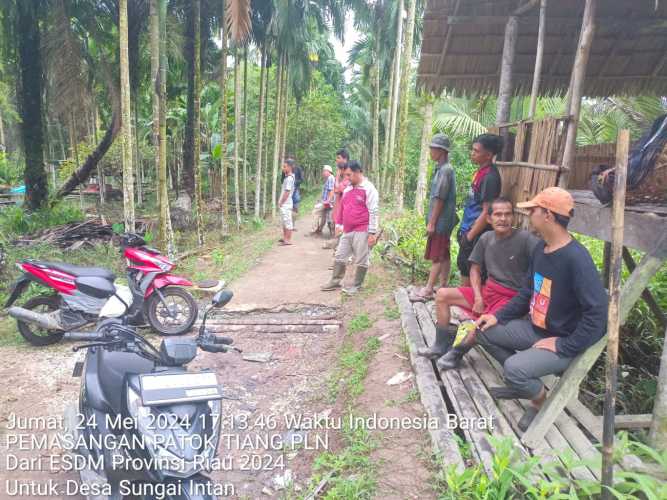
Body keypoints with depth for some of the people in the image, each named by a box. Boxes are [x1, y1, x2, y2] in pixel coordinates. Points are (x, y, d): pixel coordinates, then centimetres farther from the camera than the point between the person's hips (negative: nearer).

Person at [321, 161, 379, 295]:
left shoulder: (369, 188, -10)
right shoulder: (347, 189, 14)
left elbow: (373, 212, -14)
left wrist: (372, 233, -16)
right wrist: (339, 224, 24)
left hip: (362, 232, -8)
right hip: (347, 231, 8)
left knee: (361, 260, 0)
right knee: (340, 257, 11)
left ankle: (356, 286, 11)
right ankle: (335, 282, 21)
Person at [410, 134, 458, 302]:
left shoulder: (444, 170, -16)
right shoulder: (443, 168, 13)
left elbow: (439, 199, -20)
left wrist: (431, 222, -18)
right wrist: (432, 220, 18)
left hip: (440, 221, -9)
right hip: (444, 221, 9)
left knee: (437, 257, -4)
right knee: (444, 255, 13)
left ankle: (428, 291, 0)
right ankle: (443, 287, 20)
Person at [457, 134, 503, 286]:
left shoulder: (490, 177, -19)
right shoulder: (481, 171, 9)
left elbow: (486, 212, -21)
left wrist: (470, 236, -18)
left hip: (475, 235, -9)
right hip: (468, 229, 9)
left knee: (469, 273, 0)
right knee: (463, 266, 17)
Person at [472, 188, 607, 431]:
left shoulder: (576, 258, -26)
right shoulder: (541, 248, 2)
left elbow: (597, 312, -29)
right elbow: (528, 292, 12)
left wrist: (564, 346, -25)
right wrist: (498, 316, 3)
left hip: (562, 340, -9)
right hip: (535, 327, 9)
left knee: (514, 368, -29)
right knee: (484, 330, 5)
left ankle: (541, 399, 6)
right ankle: (524, 382, 19)